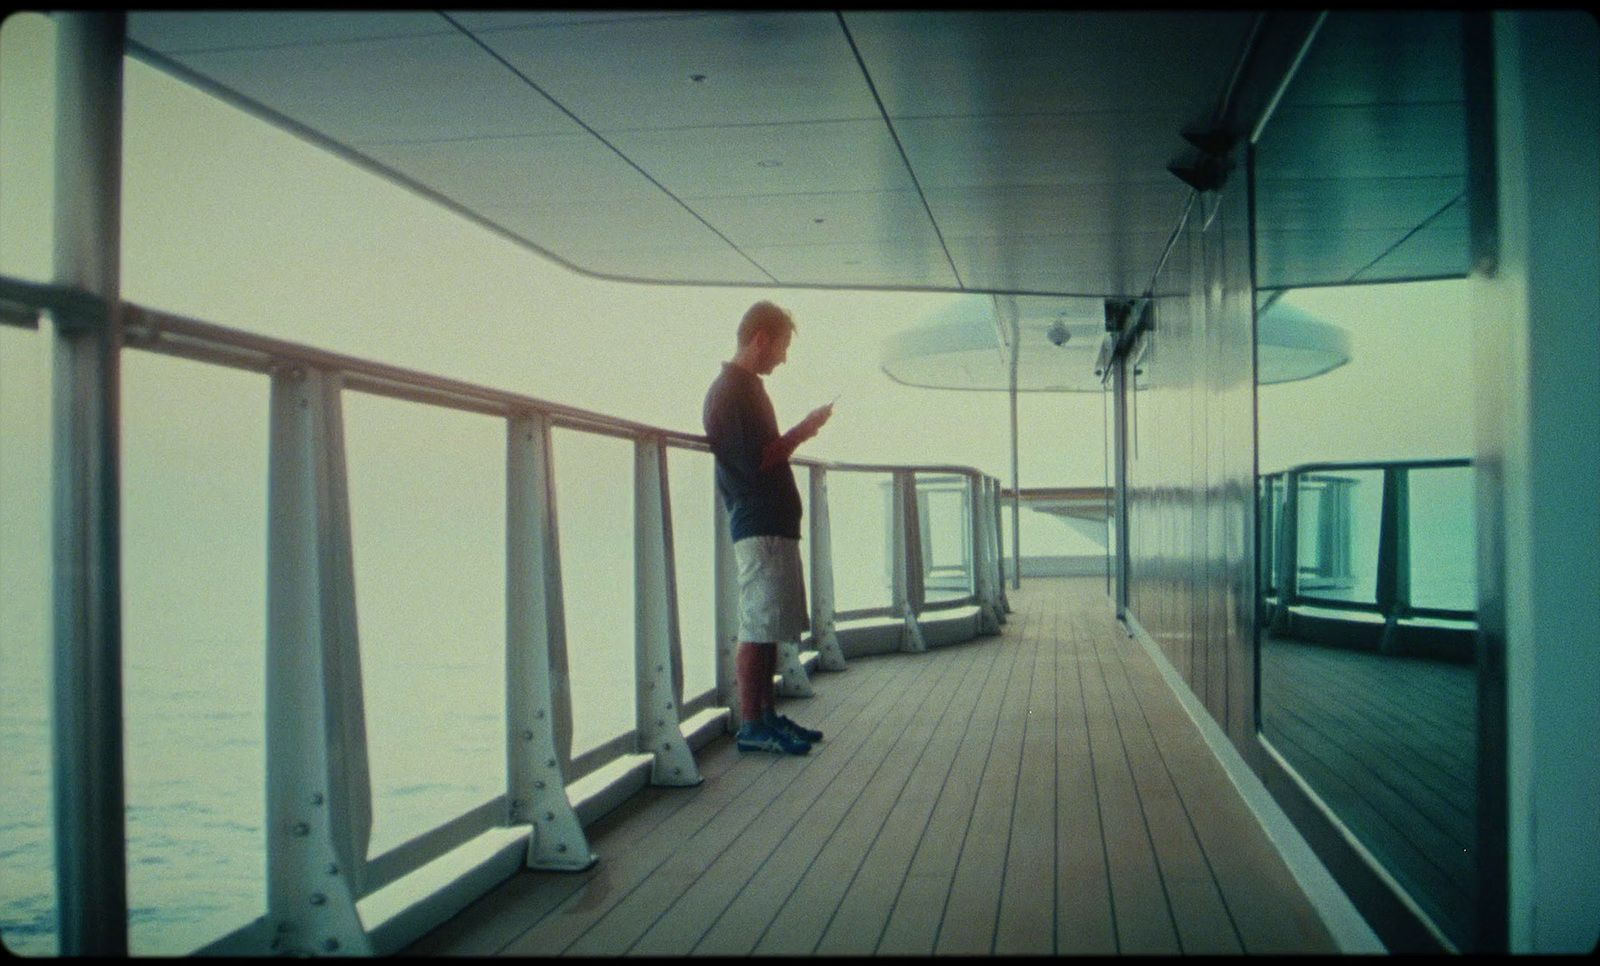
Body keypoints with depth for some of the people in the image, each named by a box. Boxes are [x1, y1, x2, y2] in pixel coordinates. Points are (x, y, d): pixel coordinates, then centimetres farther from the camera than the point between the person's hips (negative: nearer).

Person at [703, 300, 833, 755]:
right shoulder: (731, 389, -10)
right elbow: (753, 461, -18)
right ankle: (751, 723, -4)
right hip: (759, 524, -10)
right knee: (759, 627, -8)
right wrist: (802, 431, -10)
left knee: (769, 627, 11)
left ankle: (766, 714, 17)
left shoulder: (747, 387, 22)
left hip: (774, 523, 10)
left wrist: (799, 434, 16)